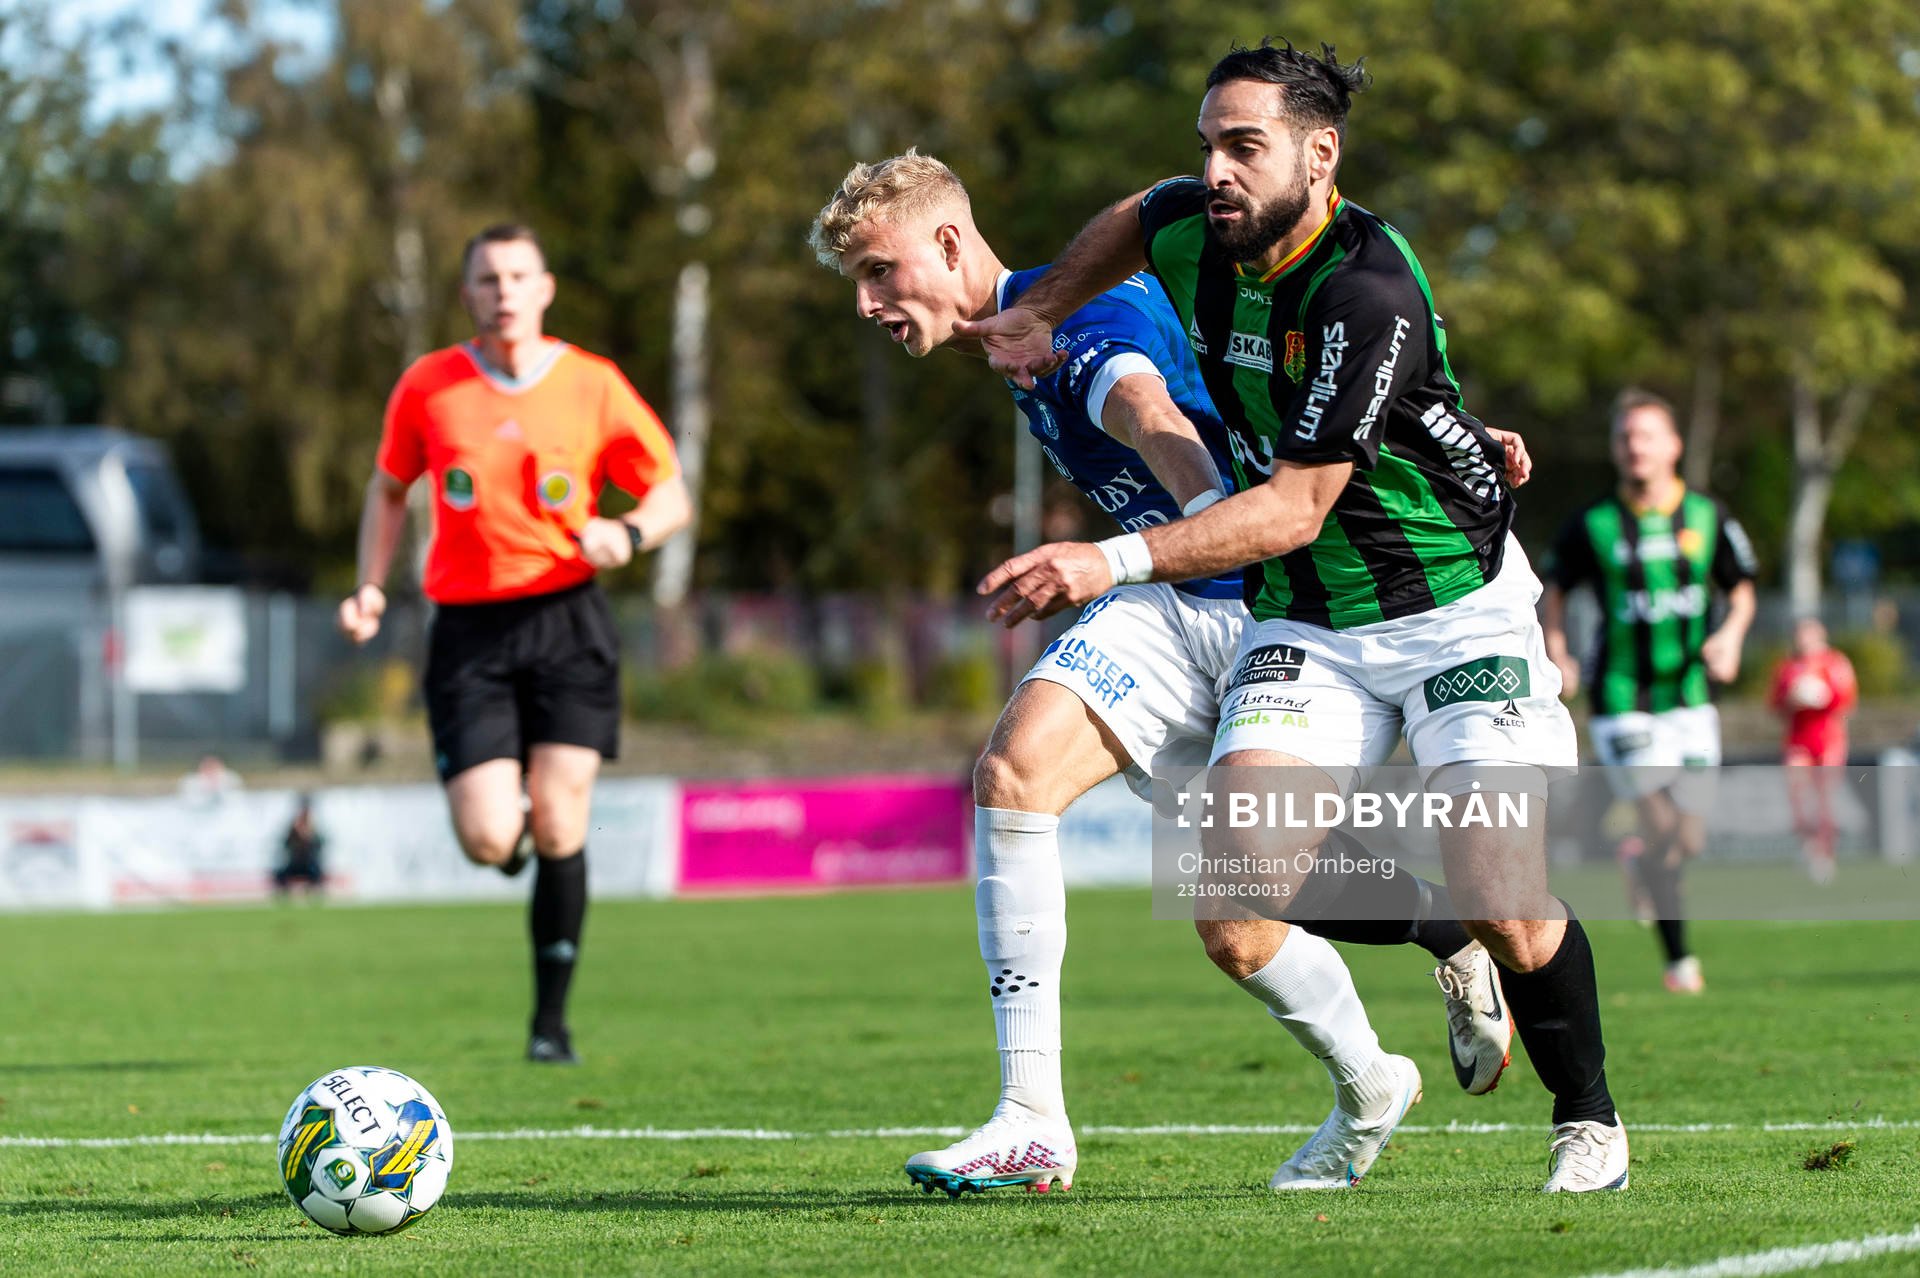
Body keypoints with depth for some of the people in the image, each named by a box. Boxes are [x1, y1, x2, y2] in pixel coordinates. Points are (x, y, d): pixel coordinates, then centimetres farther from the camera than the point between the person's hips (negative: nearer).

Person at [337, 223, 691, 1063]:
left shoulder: (593, 387, 0)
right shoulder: (429, 386, 1)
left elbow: (672, 495, 7)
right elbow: (389, 489, 17)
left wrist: (629, 534, -15)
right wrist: (371, 587, 4)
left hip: (566, 620, 0)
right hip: (468, 627, 0)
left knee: (558, 828, -7)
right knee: (489, 839, -12)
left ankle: (552, 1019, 7)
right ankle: (516, 826, 28)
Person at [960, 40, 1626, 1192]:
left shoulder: (1369, 293, -25)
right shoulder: (1192, 233, -4)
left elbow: (1297, 506, -26)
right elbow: (1136, 217, 24)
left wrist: (1118, 561, -33)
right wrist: (1039, 314, 26)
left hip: (1454, 603, -6)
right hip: (1306, 618, 6)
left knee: (1502, 901, -18)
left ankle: (1590, 1120, 10)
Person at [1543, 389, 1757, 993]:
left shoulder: (1708, 518, 2)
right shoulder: (1591, 525, -4)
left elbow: (1741, 589, 13)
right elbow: (1556, 588, 10)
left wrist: (1731, 635, -7)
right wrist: (1557, 653, -4)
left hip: (1690, 694, 3)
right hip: (1622, 699, -3)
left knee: (1690, 842, 4)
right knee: (1661, 825, -13)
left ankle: (1642, 864, 41)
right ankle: (1679, 958, 1)